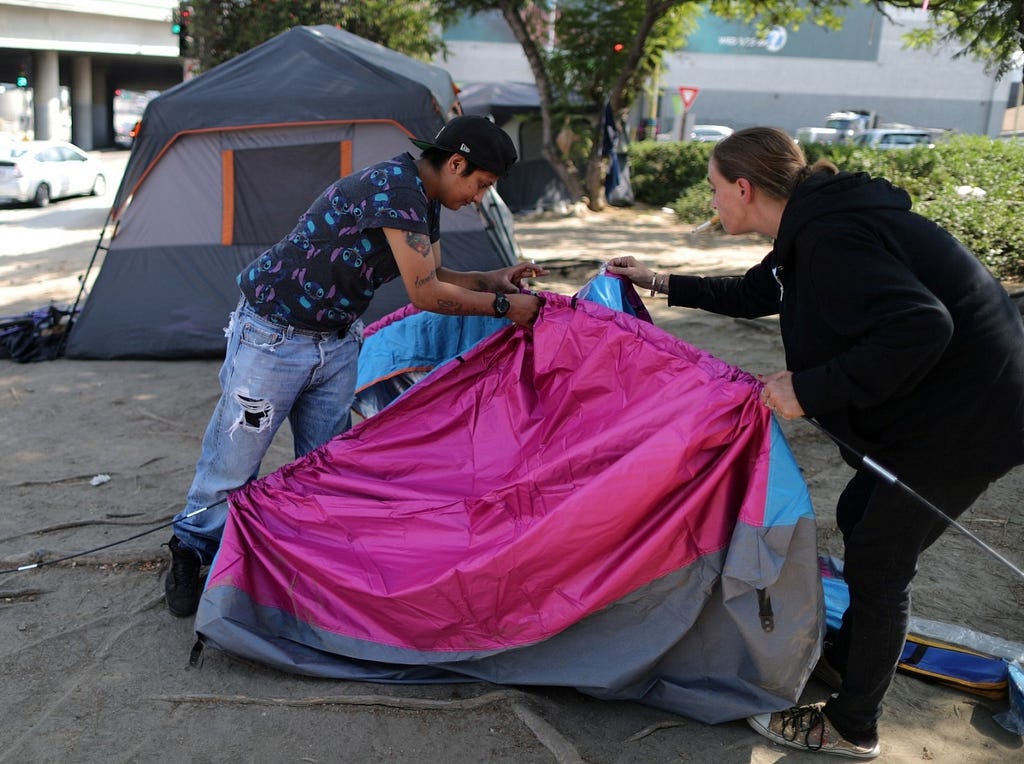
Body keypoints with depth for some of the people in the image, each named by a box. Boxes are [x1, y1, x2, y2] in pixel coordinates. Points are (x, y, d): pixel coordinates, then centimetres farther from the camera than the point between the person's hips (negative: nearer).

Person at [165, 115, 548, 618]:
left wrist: (491, 279, 1)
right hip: (273, 337, -9)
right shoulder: (392, 187, -26)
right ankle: (190, 549, 26)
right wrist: (502, 306, -14)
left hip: (337, 344, 9)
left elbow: (433, 277, 15)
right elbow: (425, 296, -25)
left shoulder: (425, 200, 4)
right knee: (234, 459, 5)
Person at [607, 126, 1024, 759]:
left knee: (878, 561, 0)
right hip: (937, 400, 10)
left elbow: (919, 327, -35)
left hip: (963, 416, -10)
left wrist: (809, 389, -28)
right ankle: (850, 652, 42)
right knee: (859, 519, 21)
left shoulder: (829, 238, -26)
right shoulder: (816, 225, 7)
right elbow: (753, 294, 23)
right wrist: (662, 283, 26)